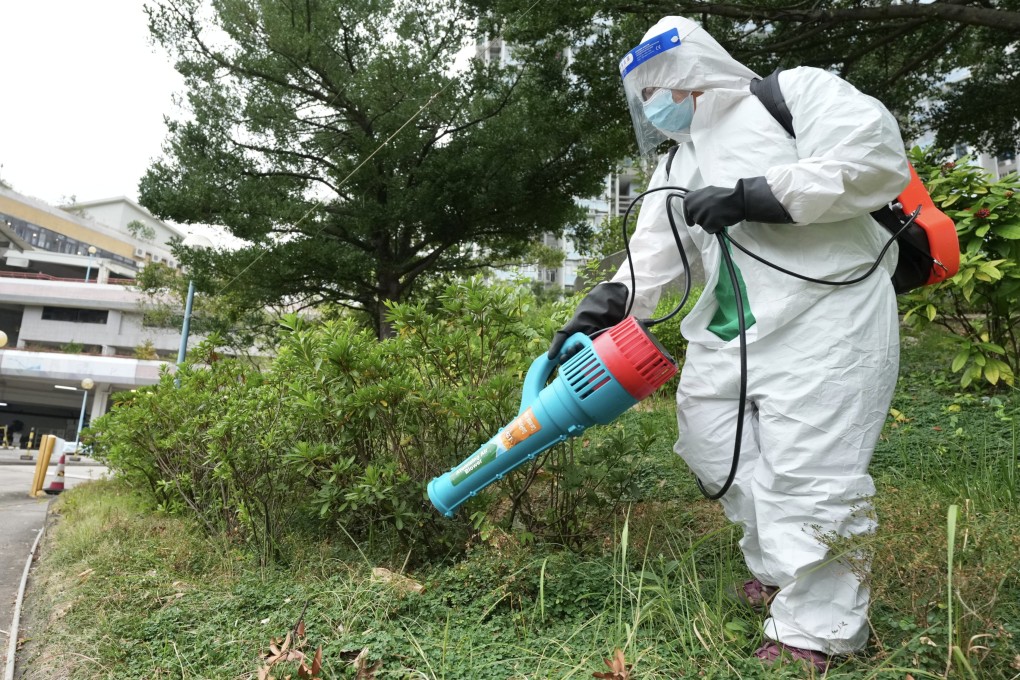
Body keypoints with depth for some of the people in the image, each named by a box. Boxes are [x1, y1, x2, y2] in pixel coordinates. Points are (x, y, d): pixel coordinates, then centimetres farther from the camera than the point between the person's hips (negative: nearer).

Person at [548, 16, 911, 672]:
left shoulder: (797, 92, 0)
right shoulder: (676, 169, 18)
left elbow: (876, 157, -15)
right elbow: (649, 260, 11)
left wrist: (751, 197, -18)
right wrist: (593, 316, -3)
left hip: (824, 317, -7)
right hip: (728, 333, 8)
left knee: (807, 473, -8)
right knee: (715, 445, 10)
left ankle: (814, 630, 8)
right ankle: (779, 573, 29)